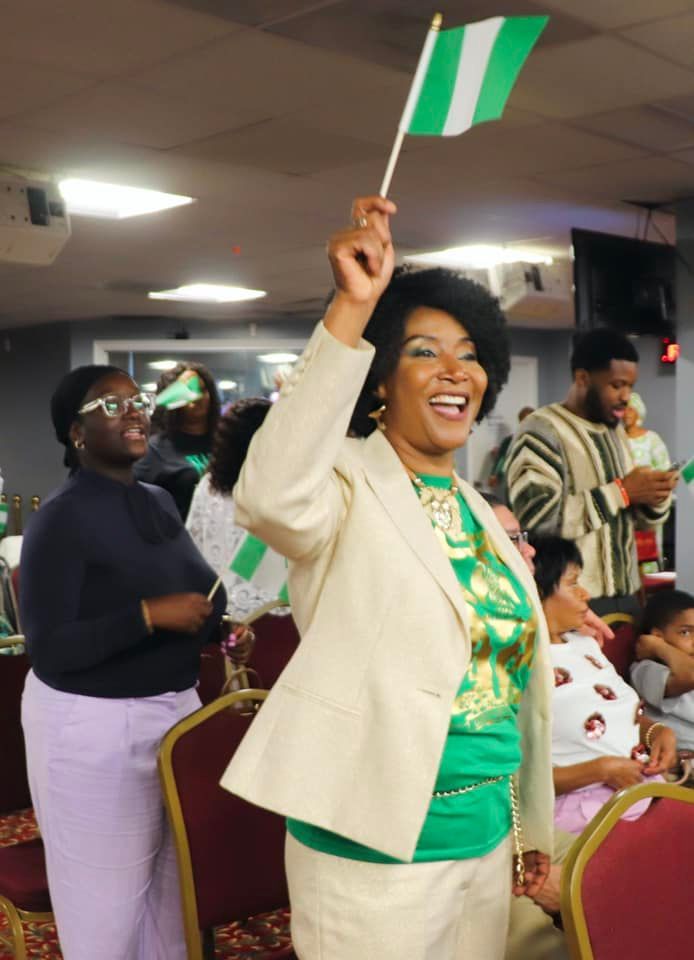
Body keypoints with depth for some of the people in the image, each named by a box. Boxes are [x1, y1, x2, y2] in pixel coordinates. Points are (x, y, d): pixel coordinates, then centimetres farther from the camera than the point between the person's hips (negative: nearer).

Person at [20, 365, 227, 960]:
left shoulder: (160, 501, 7)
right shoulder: (62, 518, -16)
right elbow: (49, 650, -19)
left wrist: (220, 627, -1)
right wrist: (150, 615, -25)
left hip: (175, 706, 7)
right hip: (93, 727, -7)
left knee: (173, 879, 19)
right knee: (108, 890, 8)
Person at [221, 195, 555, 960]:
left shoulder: (477, 510, 8)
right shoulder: (350, 485, -12)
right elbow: (272, 497, -37)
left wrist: (532, 821, 18)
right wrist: (352, 309, -38)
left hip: (483, 836, 7)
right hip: (375, 853, -7)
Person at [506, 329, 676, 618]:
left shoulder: (616, 430, 15)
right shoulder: (542, 430, -11)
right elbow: (538, 516, -23)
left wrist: (654, 497, -3)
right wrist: (620, 492, -20)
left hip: (625, 592, 8)